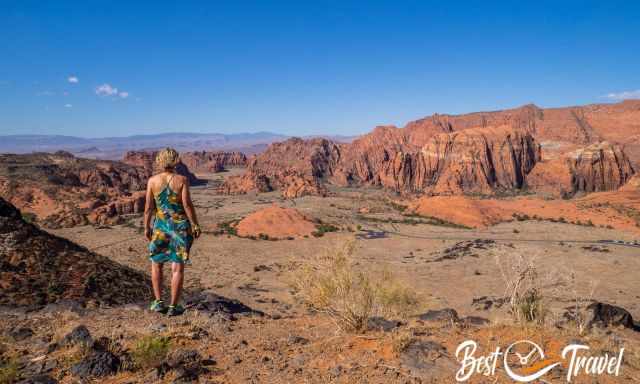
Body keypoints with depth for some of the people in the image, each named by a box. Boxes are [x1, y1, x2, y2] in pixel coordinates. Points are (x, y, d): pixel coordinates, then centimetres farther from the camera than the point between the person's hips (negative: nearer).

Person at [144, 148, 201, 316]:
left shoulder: (152, 180, -3)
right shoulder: (182, 179, -8)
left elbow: (148, 207, -1)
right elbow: (187, 204, -12)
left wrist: (147, 227, 10)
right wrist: (195, 225, -4)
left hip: (160, 226, 2)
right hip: (181, 226, -1)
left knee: (156, 263, 20)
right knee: (178, 267, 4)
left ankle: (159, 302, 18)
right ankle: (173, 307, 8)